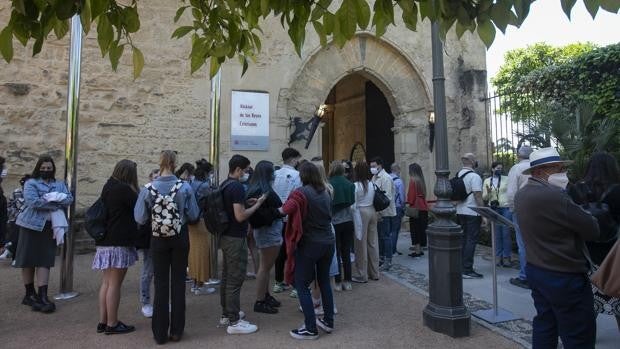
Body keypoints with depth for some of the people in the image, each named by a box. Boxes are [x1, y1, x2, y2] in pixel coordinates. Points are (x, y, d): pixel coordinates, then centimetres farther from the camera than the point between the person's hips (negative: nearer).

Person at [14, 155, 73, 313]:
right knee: (28, 260, 6)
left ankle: (42, 296, 1)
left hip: (49, 227, 2)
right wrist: (55, 204, -16)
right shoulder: (31, 183, 0)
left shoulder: (60, 185, 12)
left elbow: (69, 199, -1)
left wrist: (53, 199, -18)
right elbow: (32, 201, -16)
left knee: (44, 261, 0)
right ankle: (30, 294, 22)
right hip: (31, 225, -2)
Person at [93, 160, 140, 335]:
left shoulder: (108, 187, 13)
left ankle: (103, 322, 19)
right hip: (119, 242, -9)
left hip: (106, 241, 9)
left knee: (107, 282, 13)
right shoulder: (124, 189, -15)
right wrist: (134, 189, 5)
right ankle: (112, 324, 5)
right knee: (114, 284, -3)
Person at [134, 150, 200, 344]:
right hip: (180, 238, 0)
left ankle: (160, 333, 18)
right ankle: (176, 331, 18)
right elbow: (194, 216, -6)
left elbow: (140, 219, -7)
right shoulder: (185, 188, -11)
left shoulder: (148, 189, -10)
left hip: (158, 240, 1)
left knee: (161, 284, 10)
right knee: (178, 282, 10)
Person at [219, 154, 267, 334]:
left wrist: (247, 203, 10)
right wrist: (257, 204, -12)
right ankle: (234, 322, 4)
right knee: (235, 280, -3)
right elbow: (240, 216, -23)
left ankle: (226, 314, 29)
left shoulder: (224, 185, 11)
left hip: (226, 236, 10)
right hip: (235, 238, -10)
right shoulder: (237, 187, -19)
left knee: (227, 277, 17)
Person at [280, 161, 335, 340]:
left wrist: (280, 208, -5)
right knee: (324, 281, 19)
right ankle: (328, 321, 29)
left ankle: (311, 329, 7)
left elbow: (286, 210, -26)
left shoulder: (301, 192, -13)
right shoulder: (325, 192, 7)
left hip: (309, 244, -7)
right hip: (328, 242, 7)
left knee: (301, 285, 3)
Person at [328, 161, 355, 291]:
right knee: (346, 252, 12)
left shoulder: (329, 184, -12)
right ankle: (347, 281, 18)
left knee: (336, 252, 7)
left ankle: (338, 282, 13)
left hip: (334, 221, -3)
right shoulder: (350, 184, -1)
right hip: (348, 221, 3)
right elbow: (353, 202, 6)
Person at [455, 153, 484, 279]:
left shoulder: (458, 175, 9)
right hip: (472, 213, -8)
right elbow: (478, 196, -17)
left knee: (463, 239, 15)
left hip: (460, 212, 8)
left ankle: (460, 267, 22)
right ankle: (467, 270, 0)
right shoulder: (474, 176, -14)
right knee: (471, 240, -2)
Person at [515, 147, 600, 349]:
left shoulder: (521, 195, 5)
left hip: (536, 270, 9)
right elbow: (593, 230, -16)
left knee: (545, 324, 18)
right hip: (564, 276, -8)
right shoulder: (554, 196, -23)